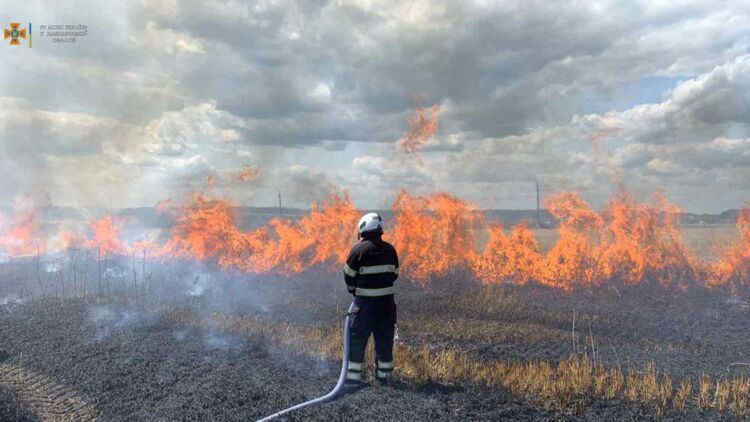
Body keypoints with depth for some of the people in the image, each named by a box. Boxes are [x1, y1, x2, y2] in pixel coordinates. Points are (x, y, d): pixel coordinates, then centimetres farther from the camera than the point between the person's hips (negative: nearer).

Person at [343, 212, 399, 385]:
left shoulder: (359, 250, -11)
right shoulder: (390, 249, 3)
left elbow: (349, 276, -3)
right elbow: (394, 274, 11)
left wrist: (354, 290, 15)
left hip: (365, 301, -4)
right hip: (387, 300, 4)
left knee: (357, 338, 7)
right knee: (385, 338, 13)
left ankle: (354, 374, 10)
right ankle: (384, 374, 20)